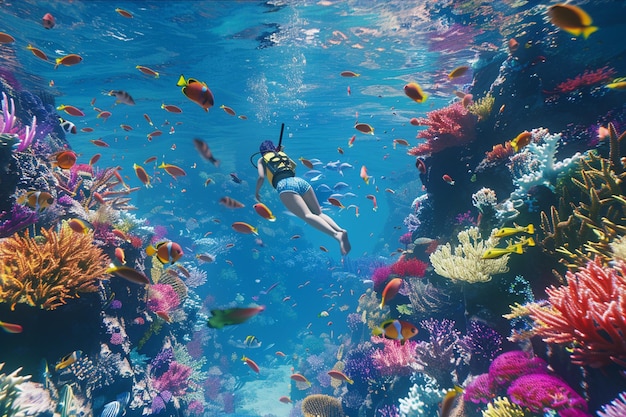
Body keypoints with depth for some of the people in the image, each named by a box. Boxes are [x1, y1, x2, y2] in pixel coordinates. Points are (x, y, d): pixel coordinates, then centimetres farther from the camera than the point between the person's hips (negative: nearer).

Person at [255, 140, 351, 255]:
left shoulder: (261, 160, 24)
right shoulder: (282, 154, 37)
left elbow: (261, 177, 8)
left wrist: (257, 192, 25)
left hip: (285, 185, -5)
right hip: (300, 181, 5)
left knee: (307, 215, -23)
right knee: (319, 213, 2)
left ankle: (336, 234, -46)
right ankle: (340, 230, -26)